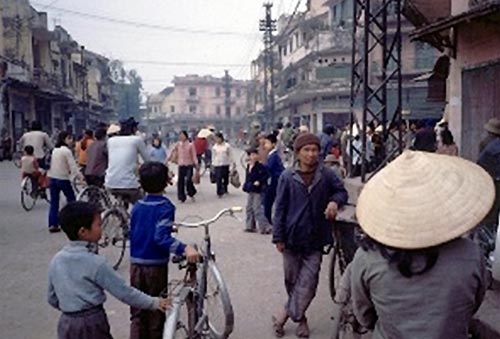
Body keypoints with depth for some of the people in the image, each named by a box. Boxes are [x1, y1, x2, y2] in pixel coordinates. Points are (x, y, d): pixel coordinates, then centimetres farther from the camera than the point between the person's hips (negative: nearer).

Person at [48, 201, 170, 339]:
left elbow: (52, 299, 11)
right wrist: (154, 302, -6)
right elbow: (124, 291, -15)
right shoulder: (95, 263, -18)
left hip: (66, 324, 6)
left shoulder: (56, 261, 1)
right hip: (91, 324, -6)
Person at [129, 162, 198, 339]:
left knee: (137, 312, 12)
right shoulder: (165, 207, -14)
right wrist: (184, 248, -39)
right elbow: (161, 237, -28)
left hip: (136, 264, 5)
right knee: (156, 309, 9)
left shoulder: (137, 207, 4)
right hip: (156, 266, -5)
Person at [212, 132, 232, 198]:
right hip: (217, 165, -1)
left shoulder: (227, 146, -2)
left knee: (226, 178, 10)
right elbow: (213, 156, 8)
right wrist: (213, 164, 7)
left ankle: (225, 189, 31)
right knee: (218, 179, -9)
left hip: (225, 164, 1)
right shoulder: (214, 147, 1)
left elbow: (230, 155, 4)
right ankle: (219, 192, -5)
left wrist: (230, 163, 2)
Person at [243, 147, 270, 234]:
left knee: (257, 209, -10)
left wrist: (259, 181, -22)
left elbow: (266, 175, -20)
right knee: (249, 208, 14)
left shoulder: (259, 166, -15)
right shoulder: (248, 166, 9)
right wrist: (246, 186, 14)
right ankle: (250, 226, 25)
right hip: (250, 191, 9)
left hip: (258, 191, -9)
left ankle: (265, 227, -4)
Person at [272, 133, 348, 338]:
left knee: (308, 282, -5)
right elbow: (280, 208, -3)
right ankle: (299, 318, 32)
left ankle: (286, 313, 12)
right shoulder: (288, 177, -7)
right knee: (292, 280, 13)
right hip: (292, 237, 0)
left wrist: (335, 201, -16)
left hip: (315, 239, 0)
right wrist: (278, 237, -4)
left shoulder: (326, 175, -6)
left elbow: (342, 191, 8)